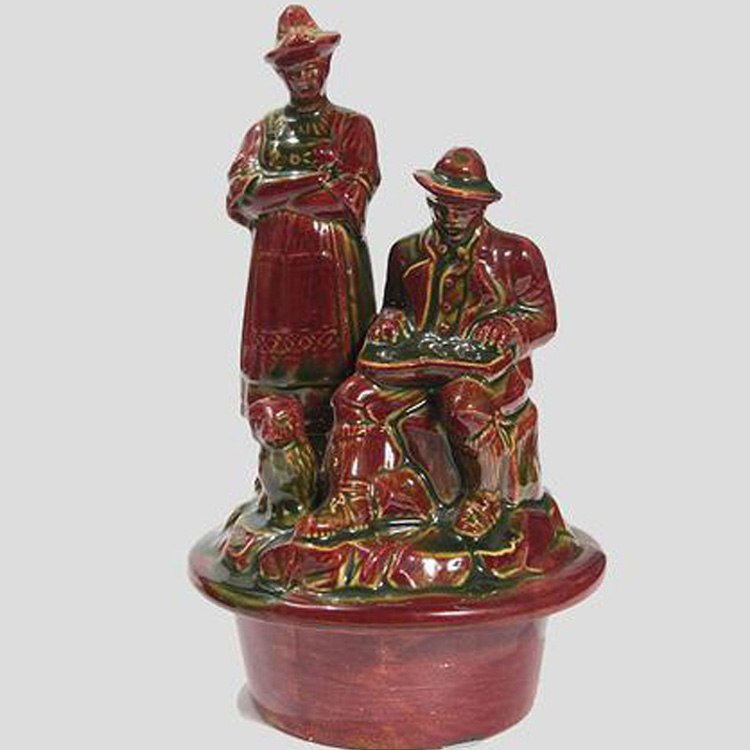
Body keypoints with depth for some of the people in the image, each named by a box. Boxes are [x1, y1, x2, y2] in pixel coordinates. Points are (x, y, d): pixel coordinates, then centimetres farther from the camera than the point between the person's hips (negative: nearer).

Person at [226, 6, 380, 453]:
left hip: (335, 267, -2)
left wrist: (272, 197, -4)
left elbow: (349, 200, -8)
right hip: (274, 267, 3)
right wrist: (315, 177, -9)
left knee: (334, 372, -3)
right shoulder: (264, 130, 16)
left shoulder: (353, 127, 9)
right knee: (272, 382, 3)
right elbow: (239, 199, 0)